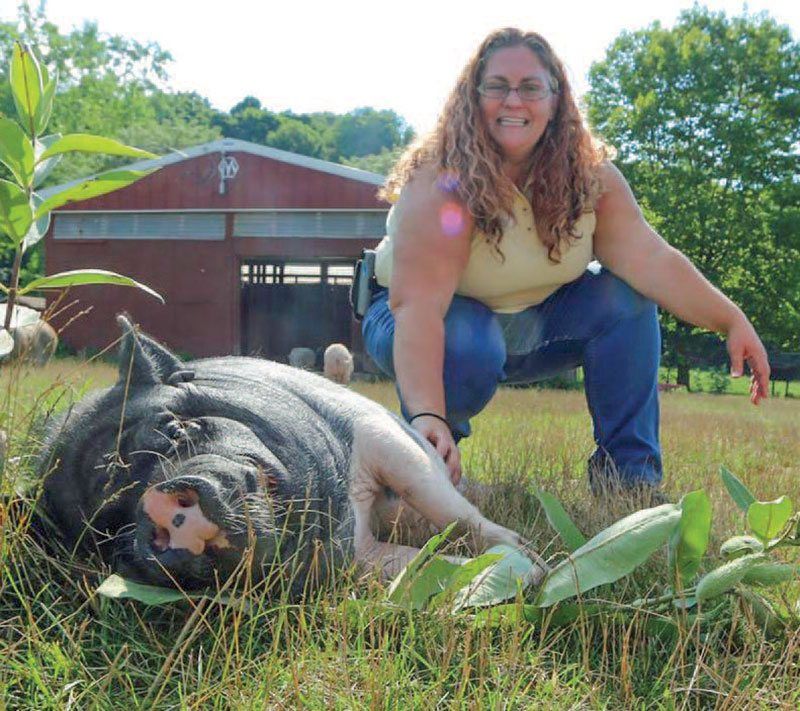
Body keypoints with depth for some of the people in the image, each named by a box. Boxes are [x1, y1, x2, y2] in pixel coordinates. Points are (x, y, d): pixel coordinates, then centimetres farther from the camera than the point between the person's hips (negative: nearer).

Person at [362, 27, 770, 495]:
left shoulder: (589, 175, -11)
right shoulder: (442, 185, -28)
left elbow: (648, 257, -19)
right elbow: (417, 305, -38)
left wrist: (732, 321, -31)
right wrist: (427, 415, -50)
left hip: (529, 322, 6)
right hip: (441, 322, -5)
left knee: (625, 298, -15)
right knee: (467, 348, -38)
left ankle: (628, 476, -7)